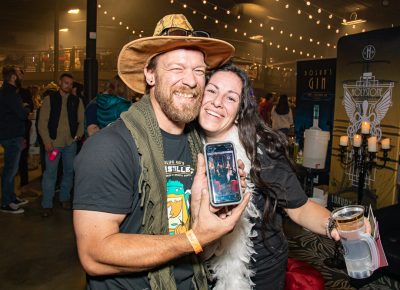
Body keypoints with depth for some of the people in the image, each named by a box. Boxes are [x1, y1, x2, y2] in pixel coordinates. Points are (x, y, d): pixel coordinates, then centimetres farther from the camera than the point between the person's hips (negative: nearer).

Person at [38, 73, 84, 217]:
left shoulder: (77, 101, 8)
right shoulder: (49, 99, 2)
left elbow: (82, 121, 9)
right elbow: (42, 122, -1)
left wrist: (78, 135, -7)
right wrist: (47, 142, -8)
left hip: (71, 143, 2)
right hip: (53, 142, -2)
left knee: (69, 171, 10)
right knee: (50, 172, -1)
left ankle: (65, 198, 27)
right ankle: (47, 204, 8)